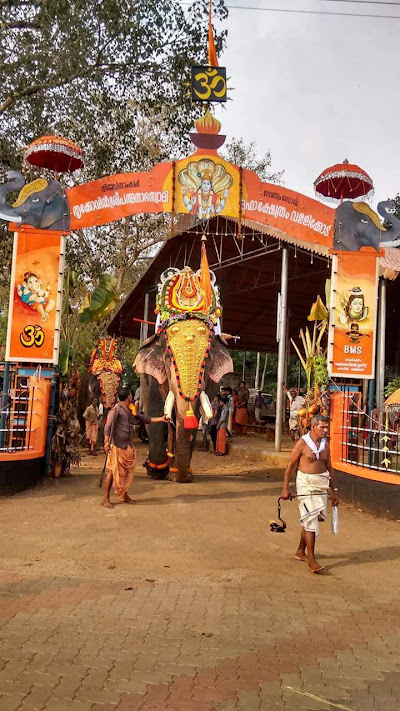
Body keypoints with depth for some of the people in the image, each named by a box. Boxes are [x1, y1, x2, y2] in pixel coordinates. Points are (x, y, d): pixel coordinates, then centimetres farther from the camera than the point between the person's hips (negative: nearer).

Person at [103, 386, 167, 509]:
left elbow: (144, 419, 23)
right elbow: (108, 426, -16)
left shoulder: (130, 411, 17)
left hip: (128, 446, 8)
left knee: (127, 471, 13)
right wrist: (106, 441, -26)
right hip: (117, 446, -8)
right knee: (113, 471, -5)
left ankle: (124, 495, 26)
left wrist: (161, 419, 21)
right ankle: (106, 499, 2)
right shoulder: (116, 409, -10)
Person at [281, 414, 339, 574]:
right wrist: (285, 488, -9)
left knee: (312, 519, 12)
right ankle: (311, 560, -4)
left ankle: (300, 551, 29)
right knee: (311, 520, -9)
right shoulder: (302, 443, -9)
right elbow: (290, 466, -7)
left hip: (321, 486, 6)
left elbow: (329, 469, 16)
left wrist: (334, 491, 14)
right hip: (306, 484, -6)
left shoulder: (325, 445, 8)